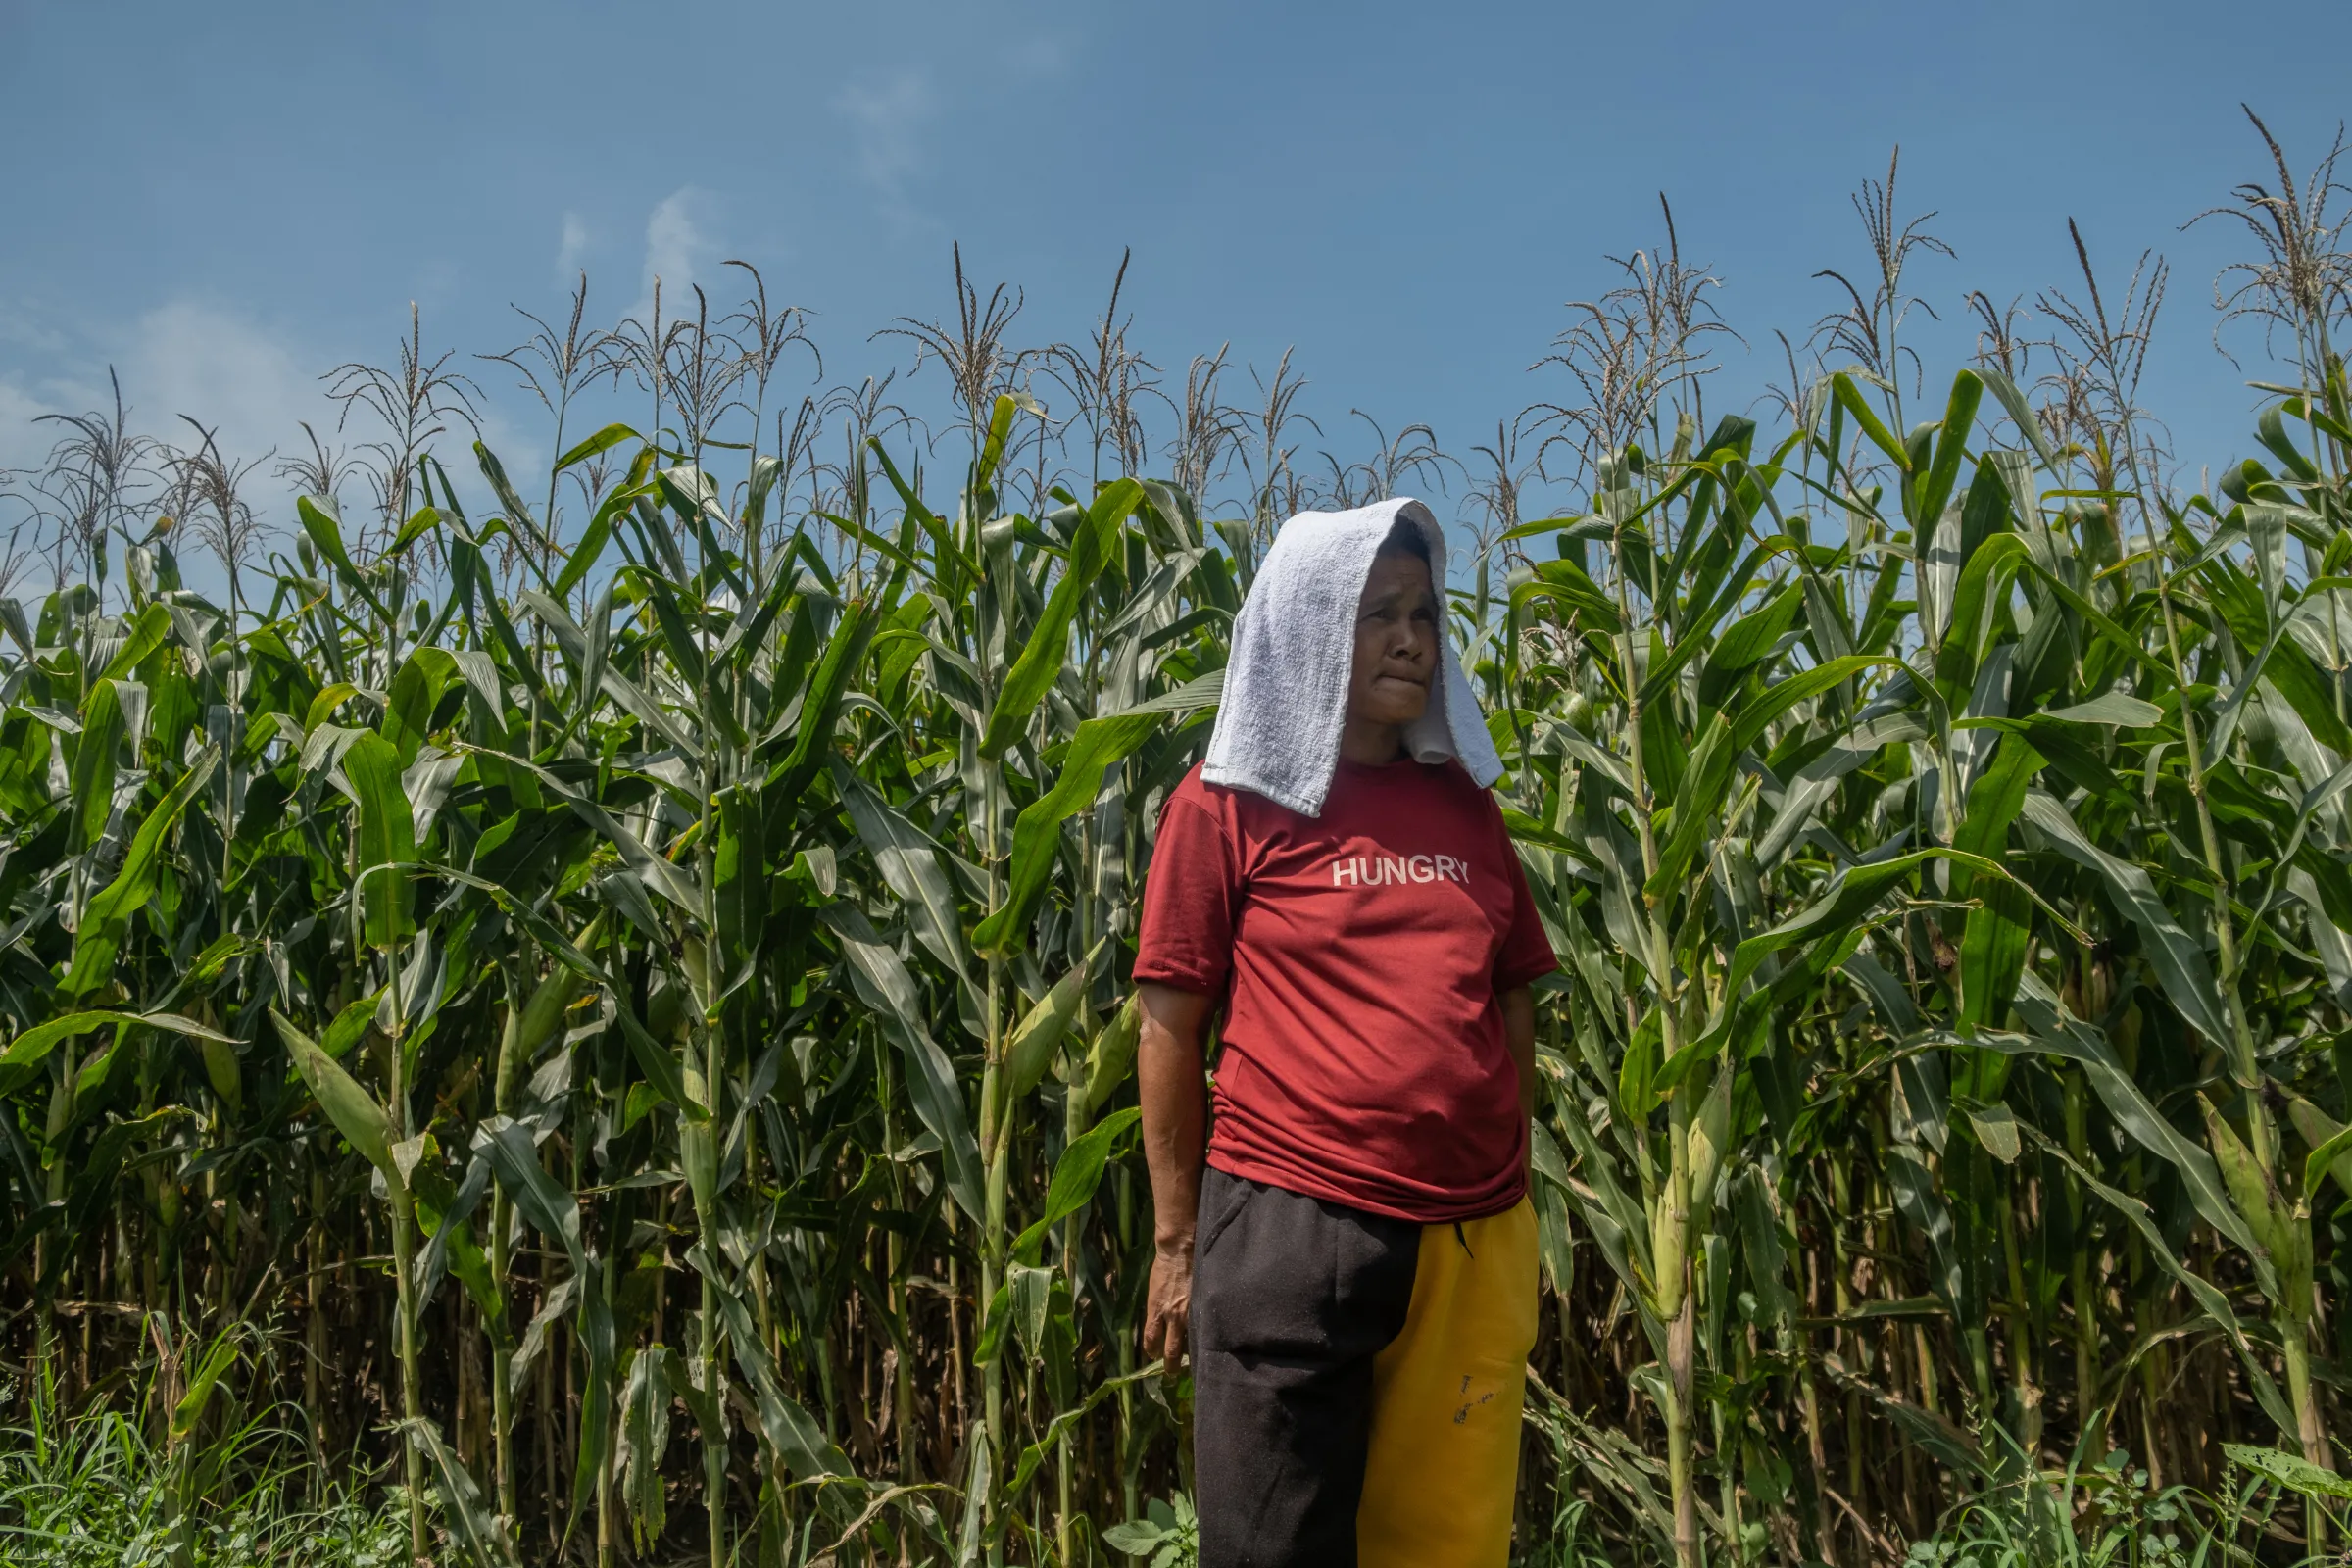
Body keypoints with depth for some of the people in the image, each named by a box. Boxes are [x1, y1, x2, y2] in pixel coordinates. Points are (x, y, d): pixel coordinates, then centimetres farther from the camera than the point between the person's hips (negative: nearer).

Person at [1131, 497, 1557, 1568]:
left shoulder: (1463, 798, 11)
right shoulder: (1228, 802, -3)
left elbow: (1513, 1007, 14)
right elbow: (1170, 1030, -2)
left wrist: (1513, 1207, 12)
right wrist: (1179, 1242, -1)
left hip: (1473, 1244, 4)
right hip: (1289, 1234, -4)